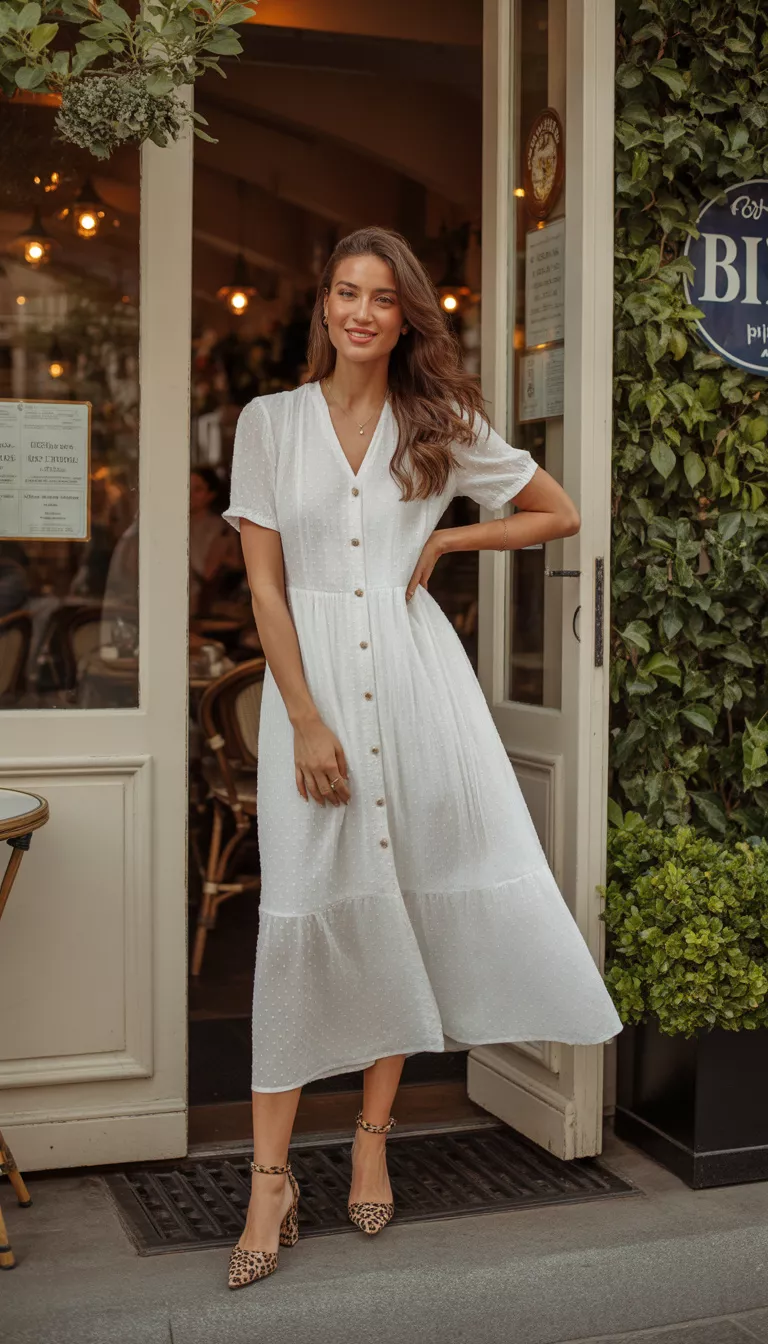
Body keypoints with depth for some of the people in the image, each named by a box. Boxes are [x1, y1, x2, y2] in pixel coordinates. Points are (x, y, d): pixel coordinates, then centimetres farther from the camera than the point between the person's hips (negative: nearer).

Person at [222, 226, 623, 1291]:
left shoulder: (442, 425, 8)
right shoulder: (271, 421, 4)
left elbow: (560, 514, 16)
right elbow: (264, 581, -1)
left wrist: (448, 539, 3)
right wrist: (307, 720, -10)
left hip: (415, 671, 1)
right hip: (310, 674, -1)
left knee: (403, 897, 2)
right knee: (305, 910, -6)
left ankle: (373, 1139, 18)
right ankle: (272, 1176, 0)